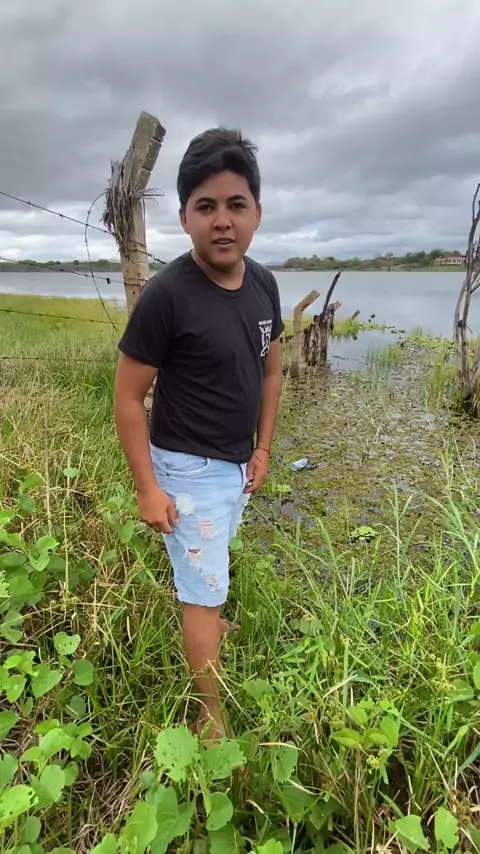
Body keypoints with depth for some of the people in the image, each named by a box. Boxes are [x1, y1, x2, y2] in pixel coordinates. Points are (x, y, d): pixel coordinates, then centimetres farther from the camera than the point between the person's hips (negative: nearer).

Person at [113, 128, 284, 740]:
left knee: (209, 564, 29)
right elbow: (128, 397, -18)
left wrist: (262, 449, 6)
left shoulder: (264, 284, -3)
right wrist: (148, 488, -17)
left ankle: (206, 625, 58)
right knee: (205, 590, 5)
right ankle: (212, 718, 27)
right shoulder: (167, 294, -23)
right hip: (189, 468, -6)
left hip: (238, 462, 6)